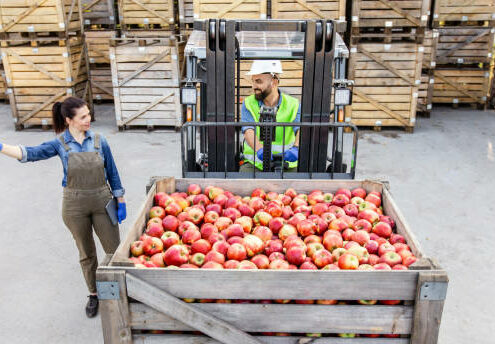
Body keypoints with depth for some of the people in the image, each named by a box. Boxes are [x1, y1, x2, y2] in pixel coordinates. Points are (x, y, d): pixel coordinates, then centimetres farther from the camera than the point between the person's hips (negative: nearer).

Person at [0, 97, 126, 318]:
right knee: (86, 254, 14)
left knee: (114, 250, 5)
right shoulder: (60, 144, -6)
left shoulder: (99, 141, -3)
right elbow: (30, 153, -17)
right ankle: (93, 294, 33)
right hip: (75, 206, 0)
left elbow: (112, 173, 2)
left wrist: (121, 202, 2)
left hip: (102, 201, 0)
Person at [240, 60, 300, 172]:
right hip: (254, 163, 0)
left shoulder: (293, 104, -2)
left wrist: (296, 148, -41)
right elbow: (248, 131, -16)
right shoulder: (248, 103, -1)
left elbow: (300, 129, -18)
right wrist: (260, 149, -38)